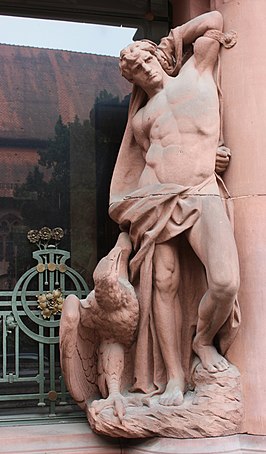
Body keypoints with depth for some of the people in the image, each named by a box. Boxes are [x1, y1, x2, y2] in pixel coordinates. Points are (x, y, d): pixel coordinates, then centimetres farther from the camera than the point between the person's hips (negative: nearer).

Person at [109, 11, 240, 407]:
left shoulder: (195, 74, 18)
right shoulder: (141, 117, 23)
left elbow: (214, 20, 19)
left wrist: (173, 40, 29)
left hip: (201, 193, -3)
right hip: (156, 198, 3)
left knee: (226, 281, -23)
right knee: (164, 283, -6)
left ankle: (204, 339, 7)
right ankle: (174, 376, 2)